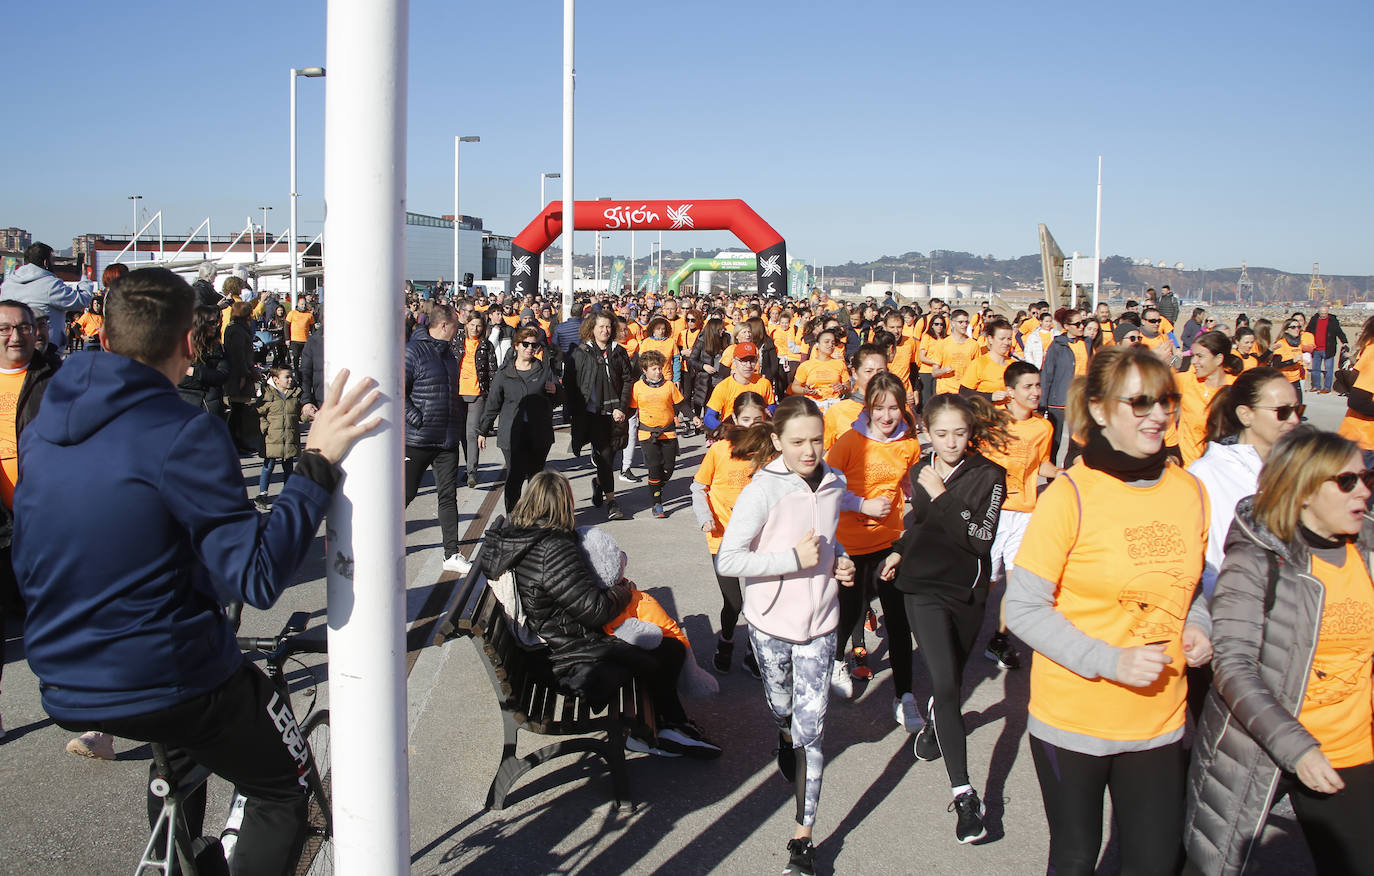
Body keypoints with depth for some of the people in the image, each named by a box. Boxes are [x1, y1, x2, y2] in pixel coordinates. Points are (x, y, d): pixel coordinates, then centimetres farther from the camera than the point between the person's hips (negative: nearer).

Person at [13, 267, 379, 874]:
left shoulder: (41, 427, 2)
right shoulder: (185, 435, -20)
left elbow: (27, 568, 14)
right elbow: (257, 578, -25)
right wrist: (318, 465, -23)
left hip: (64, 690, 7)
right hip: (164, 686, -7)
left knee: (182, 741, 37)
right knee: (283, 790, 15)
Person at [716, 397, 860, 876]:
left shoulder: (833, 483, 0)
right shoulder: (763, 490, -17)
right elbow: (727, 560, -20)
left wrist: (840, 561, 0)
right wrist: (793, 558, -25)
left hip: (819, 621, 2)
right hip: (772, 622, -2)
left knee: (810, 730, -3)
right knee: (781, 706, 21)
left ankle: (803, 838, 5)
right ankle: (786, 736, 59)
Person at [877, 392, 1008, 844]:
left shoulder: (988, 476, -9)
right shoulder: (919, 472, 3)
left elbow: (981, 537, -21)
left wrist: (942, 495, -22)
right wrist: (900, 550, 7)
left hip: (967, 590, 0)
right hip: (924, 586, 0)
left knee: (952, 680, 15)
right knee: (945, 684, -14)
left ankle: (935, 720, 52)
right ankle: (963, 793, -12)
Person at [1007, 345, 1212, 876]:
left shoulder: (1190, 492, 2)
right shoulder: (1069, 495, -15)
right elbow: (1022, 608, -14)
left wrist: (1196, 628, -2)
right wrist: (1110, 661, -22)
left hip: (1159, 719, 4)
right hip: (1072, 720, -4)